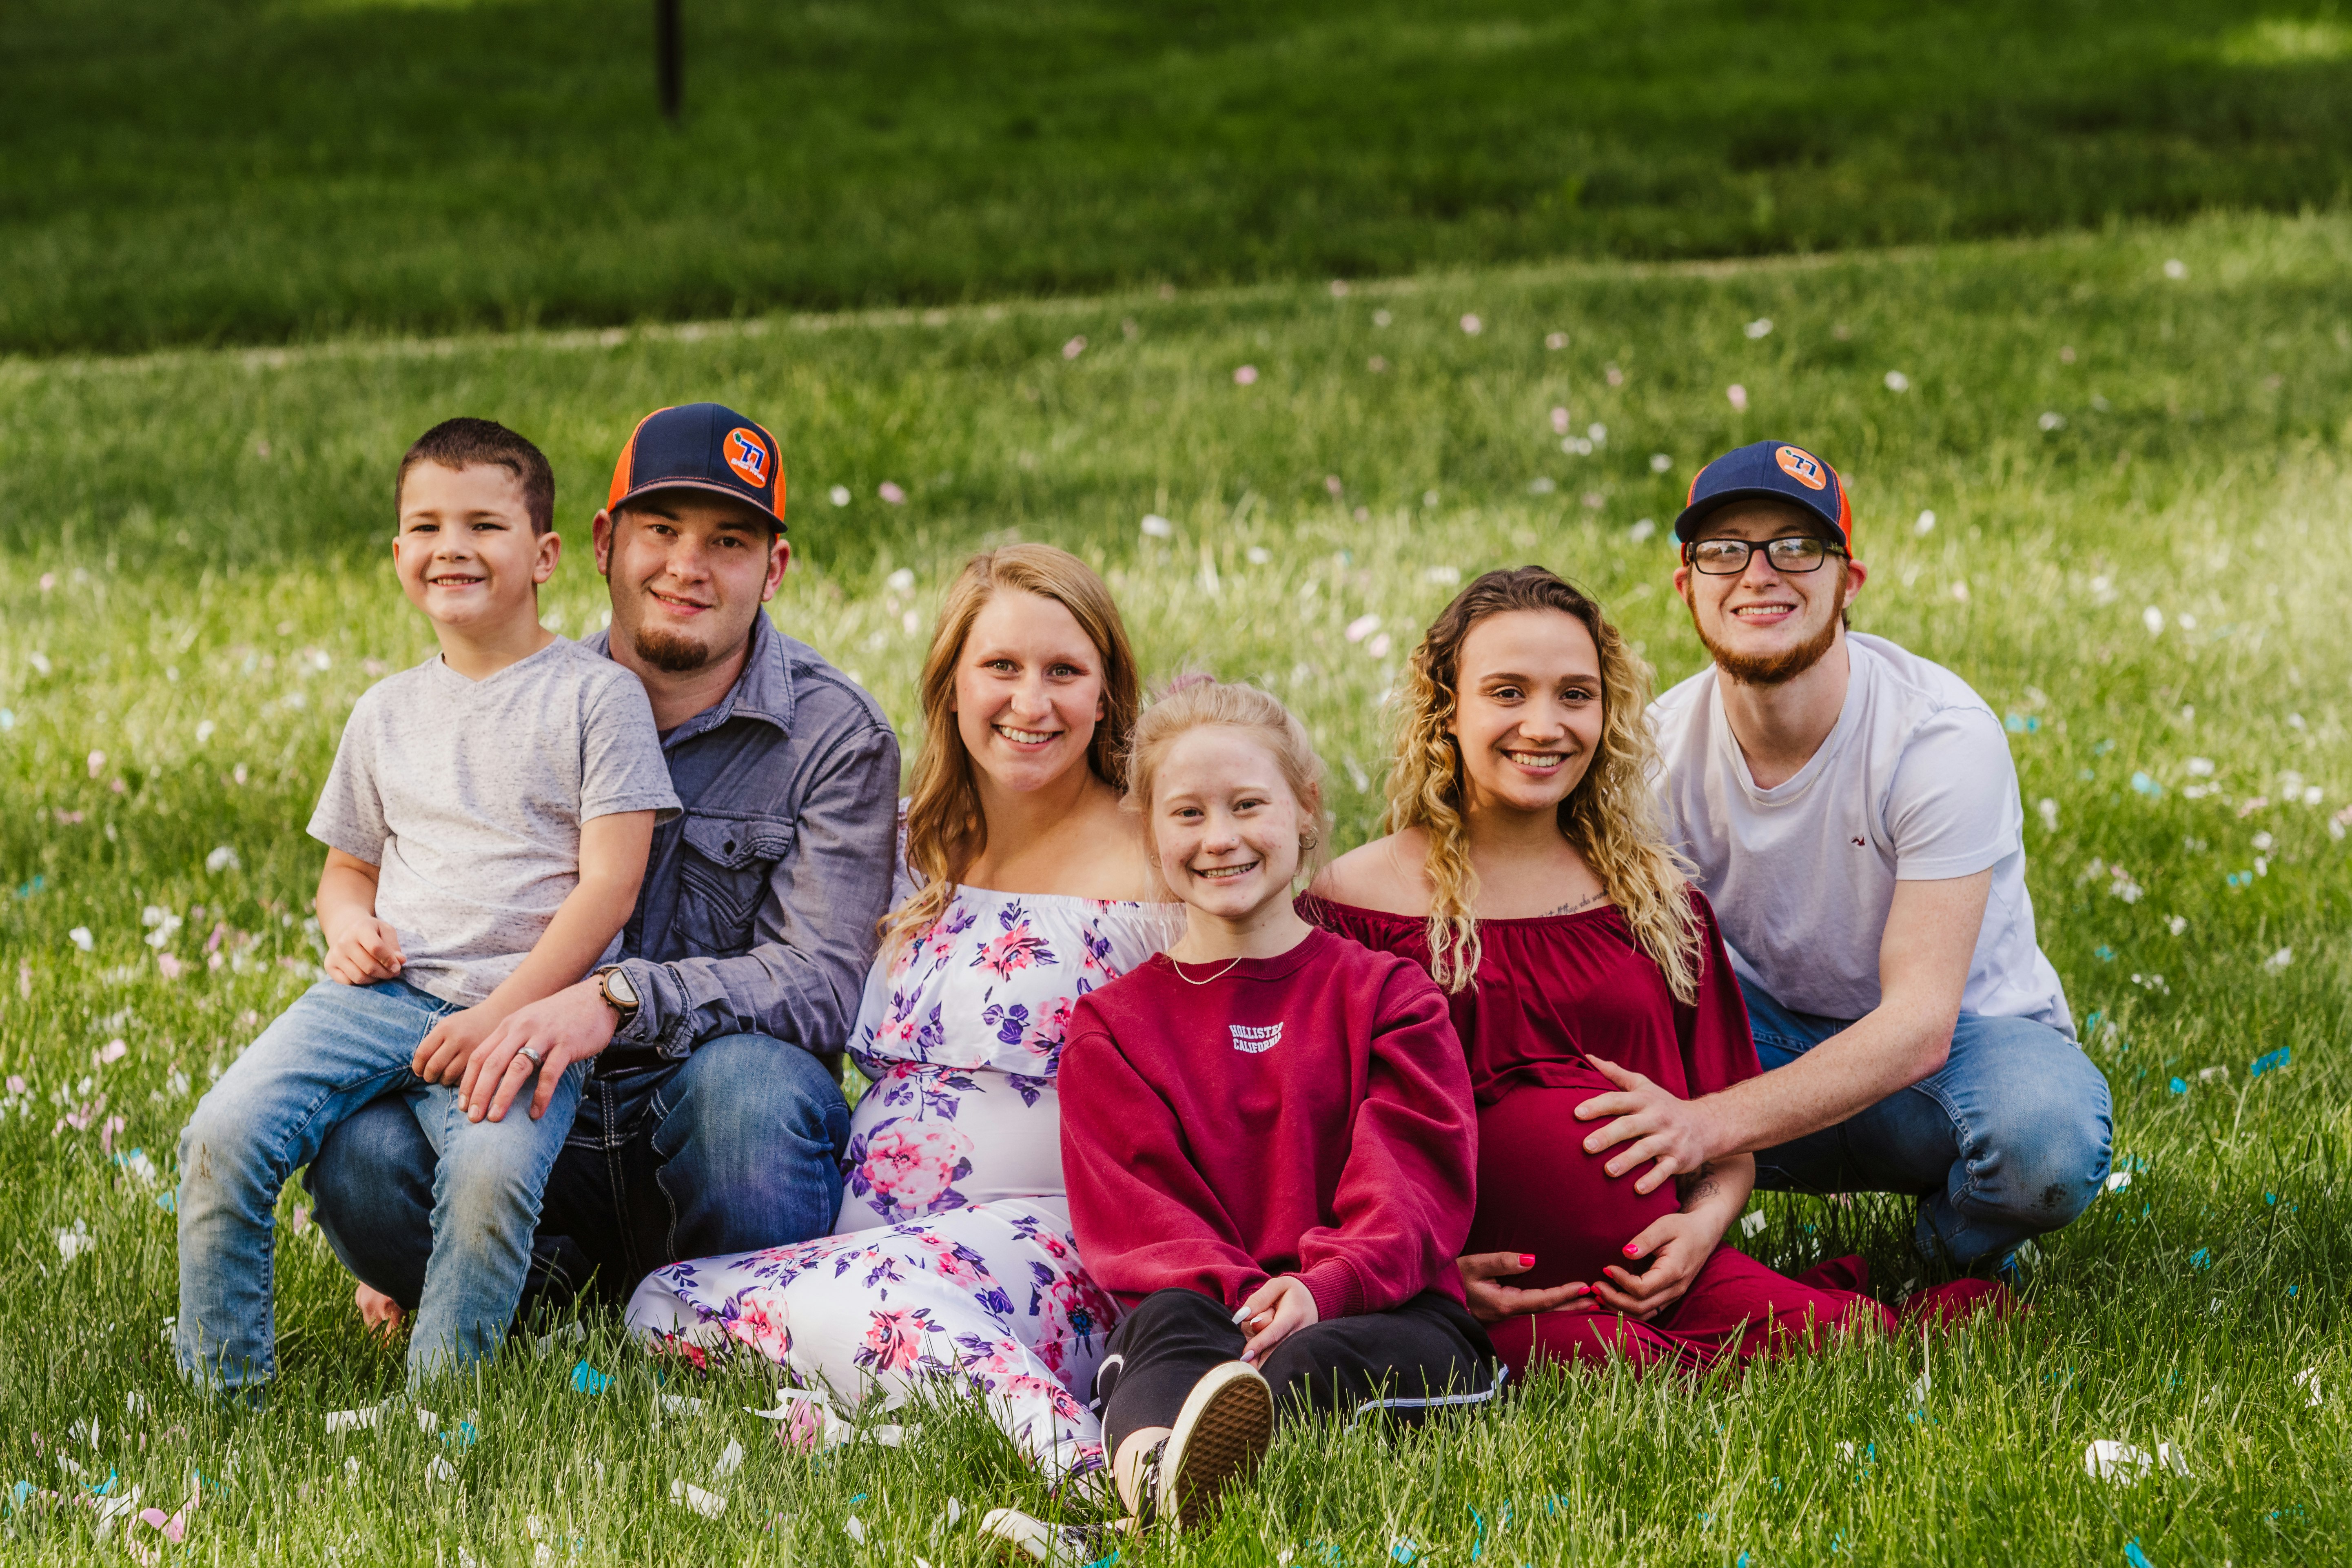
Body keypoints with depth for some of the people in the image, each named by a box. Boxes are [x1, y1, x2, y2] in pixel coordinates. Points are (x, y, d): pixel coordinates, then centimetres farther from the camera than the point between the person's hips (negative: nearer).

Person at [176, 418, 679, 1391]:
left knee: (494, 1170, -34)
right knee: (224, 1134, -20)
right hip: (382, 993, 4)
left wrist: (505, 1014, -14)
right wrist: (348, 925, 3)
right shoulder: (387, 714, 18)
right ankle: (222, 1390, -6)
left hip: (524, 1007, -4)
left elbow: (609, 882, -5)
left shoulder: (597, 697, 2)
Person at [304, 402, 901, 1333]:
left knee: (747, 1080, -37)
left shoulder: (834, 736, -4)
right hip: (544, 1111, 2)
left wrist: (619, 1000, -31)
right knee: (361, 1154, -27)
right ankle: (558, 1283, 0)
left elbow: (821, 983, -16)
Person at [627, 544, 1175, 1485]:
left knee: (854, 1306, -38)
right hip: (866, 1239, 7)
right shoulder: (916, 851, 18)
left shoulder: (1150, 882, -1)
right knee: (661, 1302, -23)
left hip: (1045, 1239, -7)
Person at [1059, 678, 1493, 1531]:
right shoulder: (1114, 1025, 19)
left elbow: (1413, 1180, 3)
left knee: (1333, 1357, -38)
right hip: (1205, 1312, 1)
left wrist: (1323, 1287, -20)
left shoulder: (1385, 995, 17)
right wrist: (1238, 1292, -19)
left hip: (1376, 1308, 0)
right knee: (1169, 1320, -37)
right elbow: (1133, 1210, 4)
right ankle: (1151, 1461, -75)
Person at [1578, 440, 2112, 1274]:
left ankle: (1951, 1253, -2)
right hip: (1775, 1038, 2)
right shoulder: (1662, 749, -13)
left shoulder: (1942, 736, -25)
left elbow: (1920, 1024, -30)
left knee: (2046, 1134, -37)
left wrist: (1710, 1122, -44)